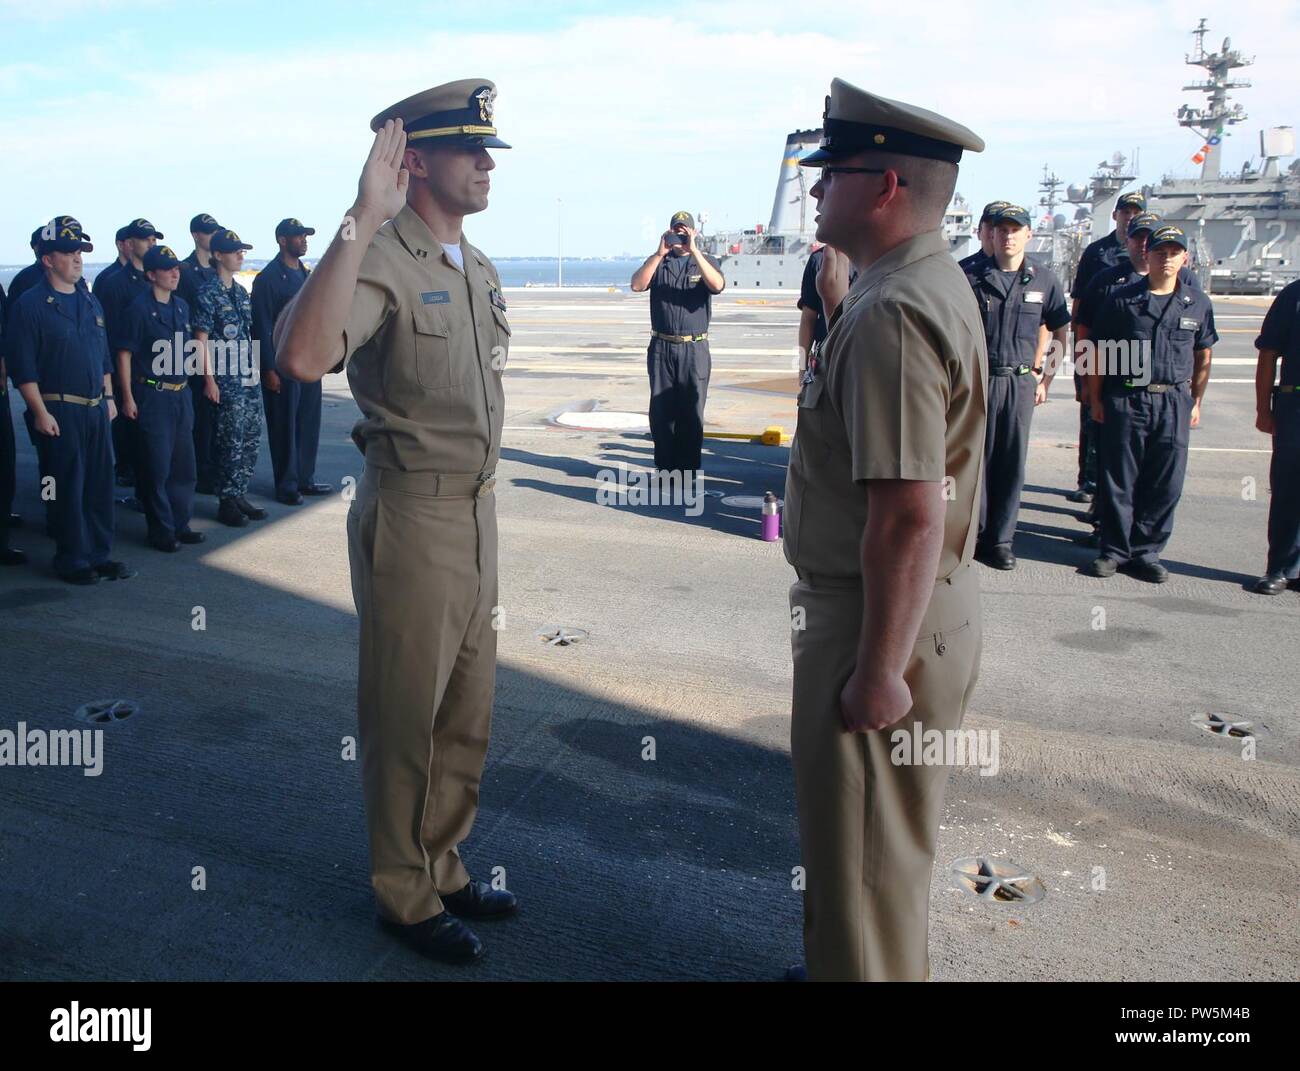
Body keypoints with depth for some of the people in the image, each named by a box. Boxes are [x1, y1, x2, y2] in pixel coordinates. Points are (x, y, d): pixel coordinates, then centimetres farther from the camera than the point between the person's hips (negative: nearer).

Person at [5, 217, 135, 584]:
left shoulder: (91, 302, 13)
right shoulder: (30, 305, -8)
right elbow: (22, 366, -12)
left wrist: (109, 397, 14)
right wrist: (41, 412, -16)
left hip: (96, 409, 7)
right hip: (58, 412, -6)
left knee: (100, 485, 10)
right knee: (67, 489, 1)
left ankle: (99, 555, 21)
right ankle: (72, 560, 13)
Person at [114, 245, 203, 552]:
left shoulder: (181, 306, 11)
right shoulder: (139, 309, -9)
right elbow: (124, 354, -9)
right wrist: (128, 398, -13)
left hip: (180, 394, 7)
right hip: (152, 397, -7)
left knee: (184, 464, 11)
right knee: (157, 468, -2)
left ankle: (180, 524, 23)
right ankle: (161, 532, 7)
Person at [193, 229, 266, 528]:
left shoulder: (242, 293, 15)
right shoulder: (208, 292, -8)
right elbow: (201, 339, -10)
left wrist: (255, 370, 16)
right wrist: (209, 380, -14)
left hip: (249, 379, 7)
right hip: (226, 380, -7)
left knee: (251, 439, 9)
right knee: (231, 442, -5)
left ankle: (240, 496, 19)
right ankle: (226, 502, 5)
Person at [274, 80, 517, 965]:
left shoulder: (478, 268, 12)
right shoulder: (380, 260, -16)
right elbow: (303, 356, -37)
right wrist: (362, 220, -38)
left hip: (477, 510, 8)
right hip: (414, 517, -8)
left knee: (466, 716, 18)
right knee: (407, 719, 7)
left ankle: (443, 868, 37)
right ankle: (406, 897, 26)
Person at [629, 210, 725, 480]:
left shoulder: (705, 261, 7)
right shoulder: (657, 262, 11)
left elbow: (717, 285, -15)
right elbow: (637, 285, -7)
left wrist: (694, 251, -20)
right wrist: (660, 253, -14)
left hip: (694, 349, -1)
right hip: (661, 347, 1)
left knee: (691, 414, 0)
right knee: (661, 412, 3)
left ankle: (687, 474, 6)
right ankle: (665, 470, 11)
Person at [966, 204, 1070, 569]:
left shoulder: (1043, 279, 5)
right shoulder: (972, 276, -1)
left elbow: (1059, 334, 13)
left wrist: (1044, 378, 7)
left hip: (1020, 382, 2)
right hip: (978, 378, -2)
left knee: (1012, 462, 4)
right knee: (976, 459, 2)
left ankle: (1000, 540, 12)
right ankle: (975, 535, 14)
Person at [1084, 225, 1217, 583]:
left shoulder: (1198, 303, 8)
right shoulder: (1122, 299, 1)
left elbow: (1203, 357, 15)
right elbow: (1098, 351, 4)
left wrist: (1196, 401, 11)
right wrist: (1096, 399, 1)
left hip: (1175, 403, 2)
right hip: (1125, 401, -2)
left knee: (1164, 486, 4)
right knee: (1119, 482, 3)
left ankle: (1145, 552, 16)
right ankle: (1115, 550, 14)